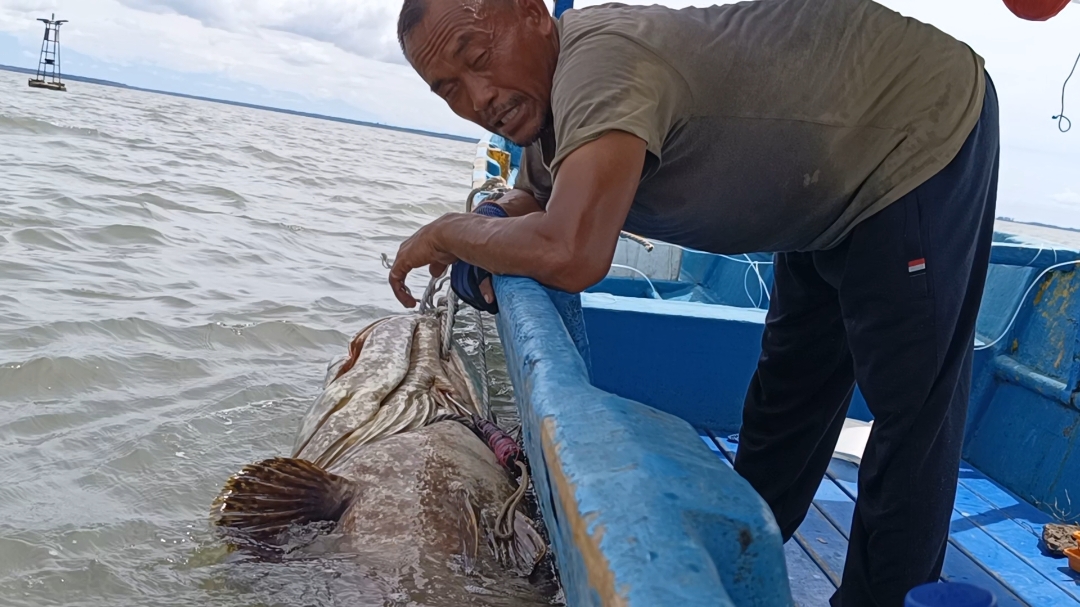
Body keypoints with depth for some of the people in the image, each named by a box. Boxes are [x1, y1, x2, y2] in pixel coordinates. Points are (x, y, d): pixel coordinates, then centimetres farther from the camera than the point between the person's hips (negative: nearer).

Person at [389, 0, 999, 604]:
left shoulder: (598, 53, -34)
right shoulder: (548, 99, -4)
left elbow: (571, 255, -47)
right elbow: (531, 201, 14)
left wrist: (449, 230, -27)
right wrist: (487, 240, -10)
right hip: (838, 183, 9)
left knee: (912, 407, -7)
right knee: (789, 382, 17)